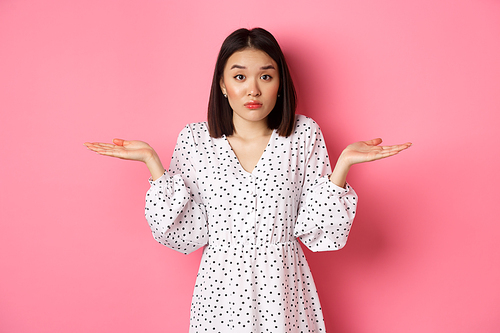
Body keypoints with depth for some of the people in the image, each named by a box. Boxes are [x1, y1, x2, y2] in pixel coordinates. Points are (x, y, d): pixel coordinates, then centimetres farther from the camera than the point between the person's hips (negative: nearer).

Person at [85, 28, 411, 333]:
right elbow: (185, 235, -6)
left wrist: (343, 162, -18)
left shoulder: (304, 135, -6)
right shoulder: (194, 140, -5)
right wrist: (151, 160, -10)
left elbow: (317, 231, -7)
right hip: (221, 291, 0)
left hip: (284, 291, 0)